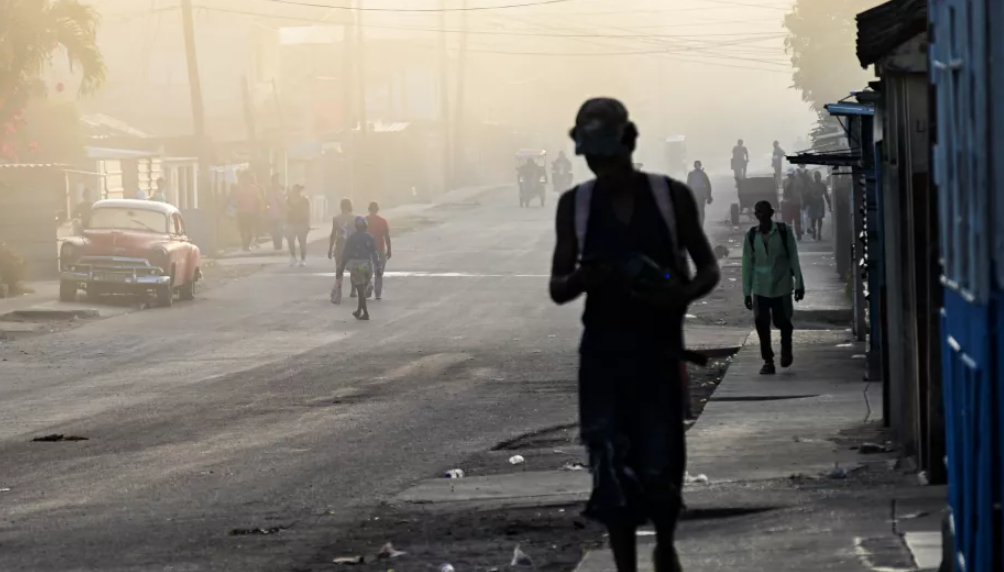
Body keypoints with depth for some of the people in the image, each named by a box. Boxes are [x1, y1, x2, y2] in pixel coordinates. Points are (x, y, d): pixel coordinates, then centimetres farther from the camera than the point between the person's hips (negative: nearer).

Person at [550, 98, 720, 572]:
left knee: (661, 468, 2)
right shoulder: (575, 204, 2)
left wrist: (684, 294, -17)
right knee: (612, 473, -4)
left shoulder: (671, 197, -1)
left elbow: (708, 268, 7)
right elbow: (557, 290, 5)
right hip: (602, 356, 1)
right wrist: (580, 279, -20)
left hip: (659, 354, -1)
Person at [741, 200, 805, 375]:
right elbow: (747, 264, 3)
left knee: (782, 321, 6)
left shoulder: (783, 231, -6)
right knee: (761, 322, -7)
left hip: (782, 285, -1)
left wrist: (799, 284, -4)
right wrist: (747, 292, 2)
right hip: (760, 288, 1)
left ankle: (786, 350, 37)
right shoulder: (751, 236, 0)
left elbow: (793, 258, -2)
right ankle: (768, 361, 4)